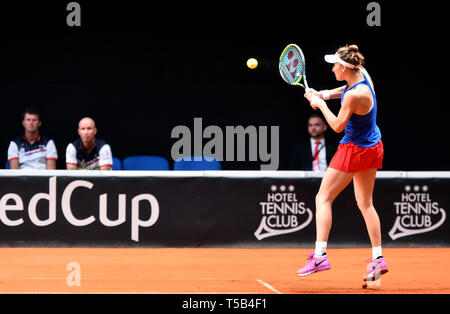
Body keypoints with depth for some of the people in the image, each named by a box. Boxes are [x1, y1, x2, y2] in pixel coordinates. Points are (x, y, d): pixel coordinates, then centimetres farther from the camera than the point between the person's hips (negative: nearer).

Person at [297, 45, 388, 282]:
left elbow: (338, 126, -19)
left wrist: (320, 104, -9)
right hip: (372, 147, 9)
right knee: (365, 203, 14)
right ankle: (378, 258, 12)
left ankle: (320, 255, -11)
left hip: (354, 150, -9)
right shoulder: (362, 74, -2)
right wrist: (327, 94, 6)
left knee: (323, 198, -4)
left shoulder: (354, 96, -28)